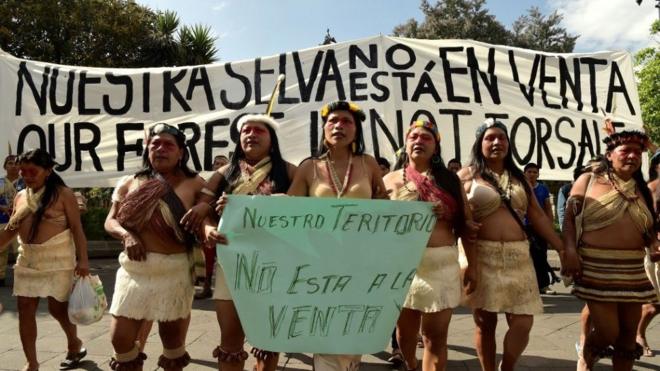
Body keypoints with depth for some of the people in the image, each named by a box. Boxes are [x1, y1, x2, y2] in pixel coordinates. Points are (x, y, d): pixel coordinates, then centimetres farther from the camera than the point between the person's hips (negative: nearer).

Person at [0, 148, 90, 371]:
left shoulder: (63, 194, -8)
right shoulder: (20, 197, 8)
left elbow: (77, 228, -11)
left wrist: (82, 260, -18)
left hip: (57, 260, -5)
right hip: (27, 260, 6)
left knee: (57, 309, 4)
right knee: (25, 310, 3)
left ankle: (74, 343, 31)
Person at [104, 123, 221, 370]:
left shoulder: (194, 184, 1)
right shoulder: (129, 184, 8)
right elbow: (110, 221, 10)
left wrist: (203, 209, -27)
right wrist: (126, 235, -10)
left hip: (174, 271, -2)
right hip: (134, 270, 2)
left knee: (173, 341, 11)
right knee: (120, 340, 5)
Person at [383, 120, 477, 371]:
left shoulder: (450, 180, 6)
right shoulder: (390, 181, 4)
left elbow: (465, 224, 6)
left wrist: (472, 265, 3)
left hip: (442, 264, 0)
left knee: (435, 337, 3)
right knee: (405, 333, 15)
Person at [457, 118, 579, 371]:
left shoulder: (518, 177, 15)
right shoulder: (467, 175, 1)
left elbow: (538, 216, 14)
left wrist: (562, 249, 10)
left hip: (517, 257, 4)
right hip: (482, 256, -3)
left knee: (523, 323, 0)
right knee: (485, 323, 5)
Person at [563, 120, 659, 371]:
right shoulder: (588, 181, -1)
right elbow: (569, 220, -3)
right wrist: (570, 252, -14)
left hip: (633, 271, 5)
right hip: (597, 269, -5)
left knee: (628, 336, 11)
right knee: (608, 333, -4)